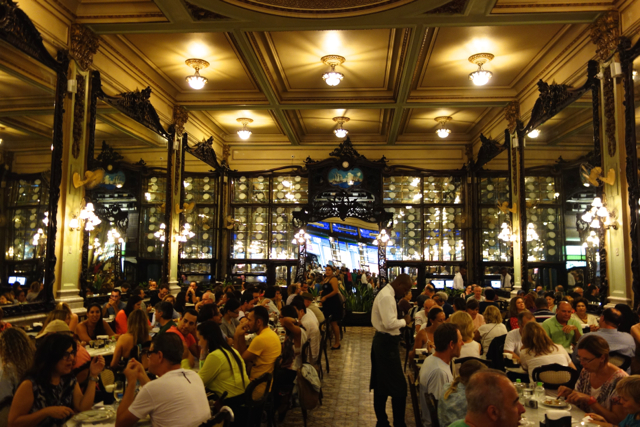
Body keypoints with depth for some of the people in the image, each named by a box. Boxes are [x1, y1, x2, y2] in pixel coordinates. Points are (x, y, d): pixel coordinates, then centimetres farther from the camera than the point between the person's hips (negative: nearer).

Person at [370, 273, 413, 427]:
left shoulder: (386, 293, 12)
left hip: (383, 341, 11)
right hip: (387, 342, -11)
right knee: (399, 386, -3)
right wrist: (404, 321, -12)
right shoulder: (387, 297, -21)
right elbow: (389, 323, -27)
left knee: (381, 384, 18)